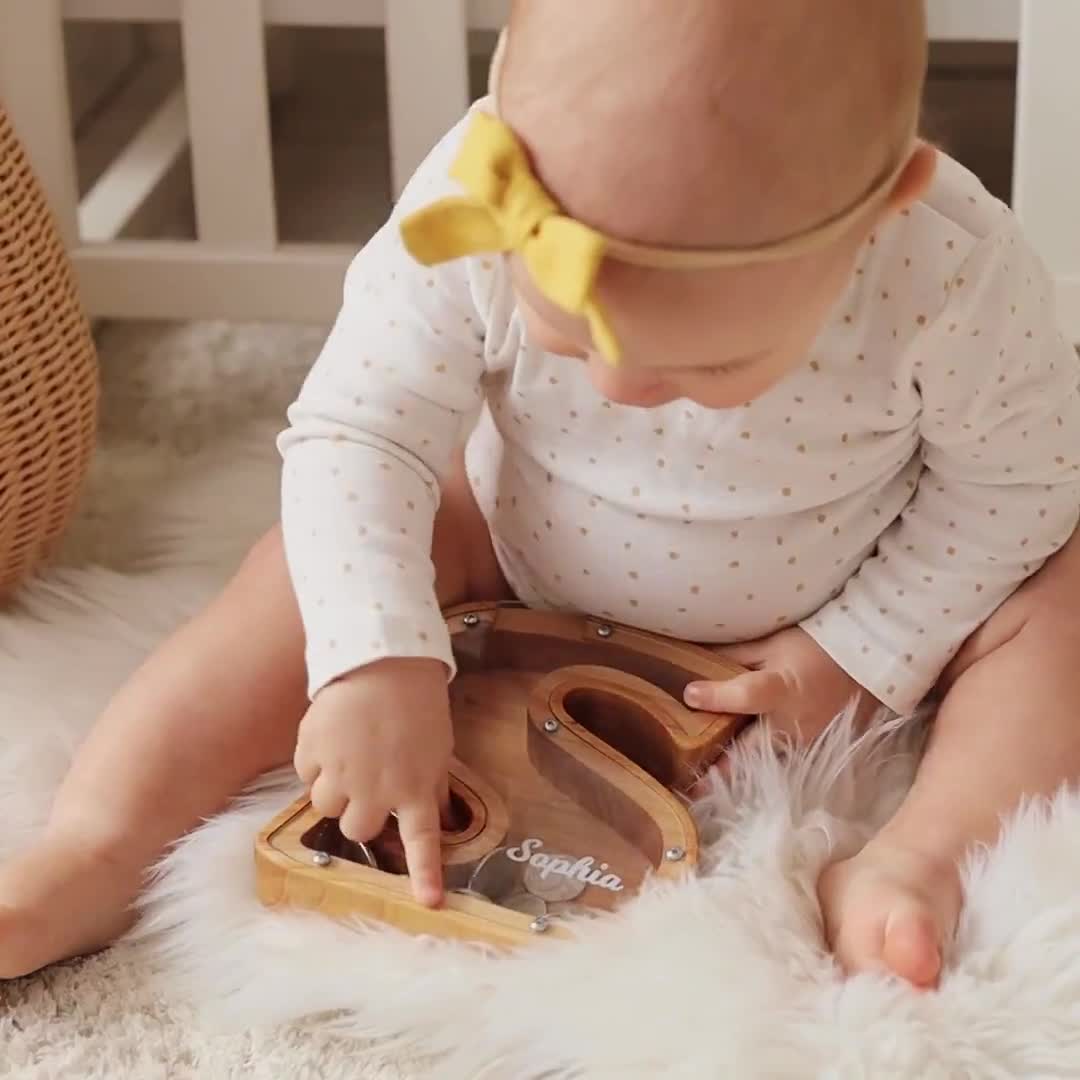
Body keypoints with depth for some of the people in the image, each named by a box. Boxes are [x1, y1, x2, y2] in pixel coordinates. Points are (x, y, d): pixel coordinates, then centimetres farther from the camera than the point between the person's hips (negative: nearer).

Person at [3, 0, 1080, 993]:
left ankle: (915, 863, -33)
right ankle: (95, 846, -22)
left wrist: (858, 654, -19)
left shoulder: (952, 272, -36)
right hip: (530, 551, 1)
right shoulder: (469, 215, -35)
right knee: (331, 563, -18)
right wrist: (376, 661, -40)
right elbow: (355, 433, -28)